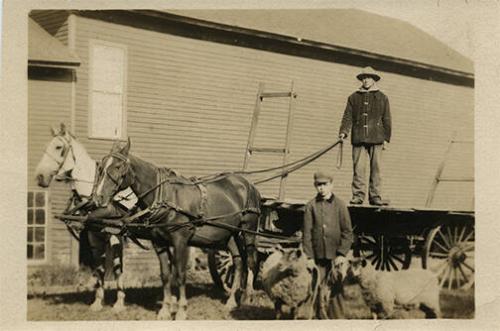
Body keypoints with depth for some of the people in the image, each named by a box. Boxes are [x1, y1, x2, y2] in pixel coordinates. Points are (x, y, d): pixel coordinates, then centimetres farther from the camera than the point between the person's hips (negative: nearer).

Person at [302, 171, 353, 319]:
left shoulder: (340, 205, 3)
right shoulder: (311, 206, 4)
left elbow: (347, 232, 2)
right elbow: (307, 233, 4)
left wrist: (341, 254, -7)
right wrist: (308, 256, -3)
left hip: (335, 256, -1)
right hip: (318, 256, 1)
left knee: (336, 291, 0)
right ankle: (320, 318, 12)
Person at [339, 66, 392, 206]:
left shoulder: (382, 98, 12)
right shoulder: (354, 97, 13)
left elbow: (387, 120, 12)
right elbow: (348, 117, 10)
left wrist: (386, 138, 6)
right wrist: (343, 131, -5)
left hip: (376, 139, 0)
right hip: (358, 138, 0)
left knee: (376, 168, -2)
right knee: (358, 168, -5)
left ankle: (375, 196, 2)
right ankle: (358, 195, -1)